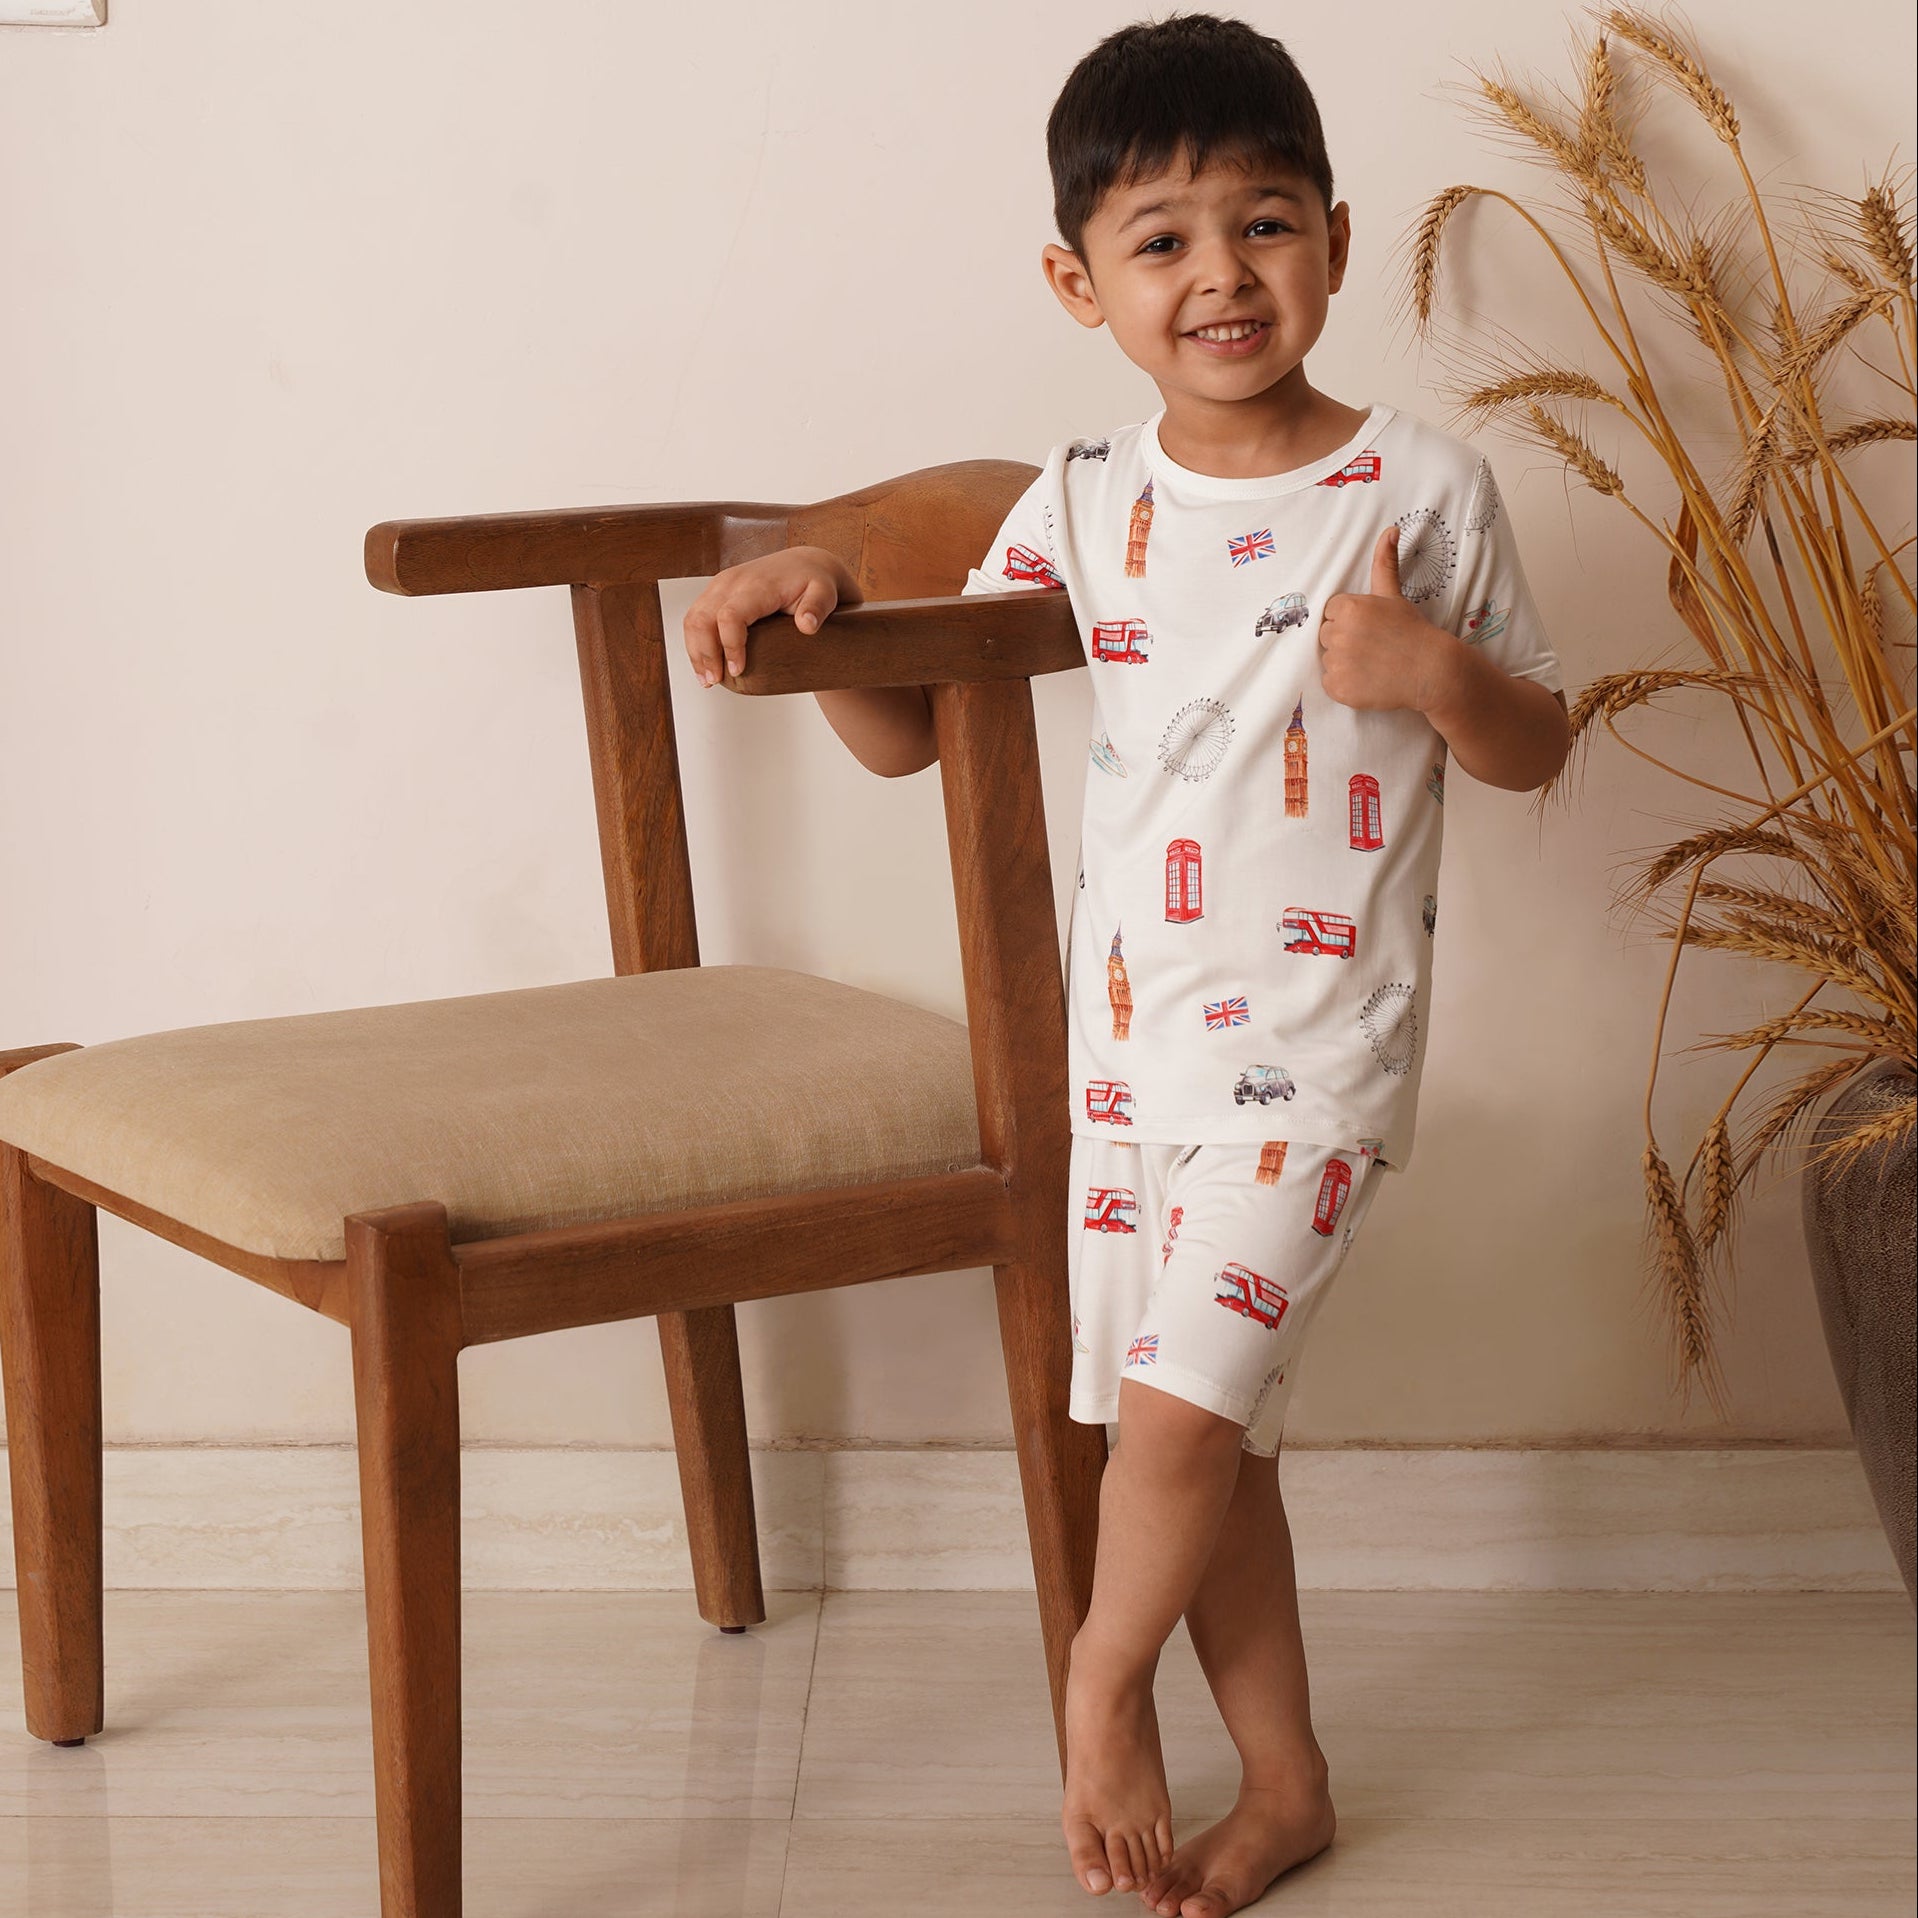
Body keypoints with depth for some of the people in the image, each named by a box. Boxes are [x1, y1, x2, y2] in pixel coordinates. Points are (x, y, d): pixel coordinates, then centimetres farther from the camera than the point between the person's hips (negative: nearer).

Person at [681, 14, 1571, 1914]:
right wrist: (813, 590, -14)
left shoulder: (1421, 488, -7)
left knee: (1176, 1416, -12)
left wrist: (1434, 669, -19)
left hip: (1314, 1052, -4)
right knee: (1204, 1431, 12)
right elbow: (910, 728, 4)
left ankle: (1105, 1682, 18)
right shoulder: (1085, 500, 3)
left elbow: (1536, 749, 1)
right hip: (1125, 1032, 4)